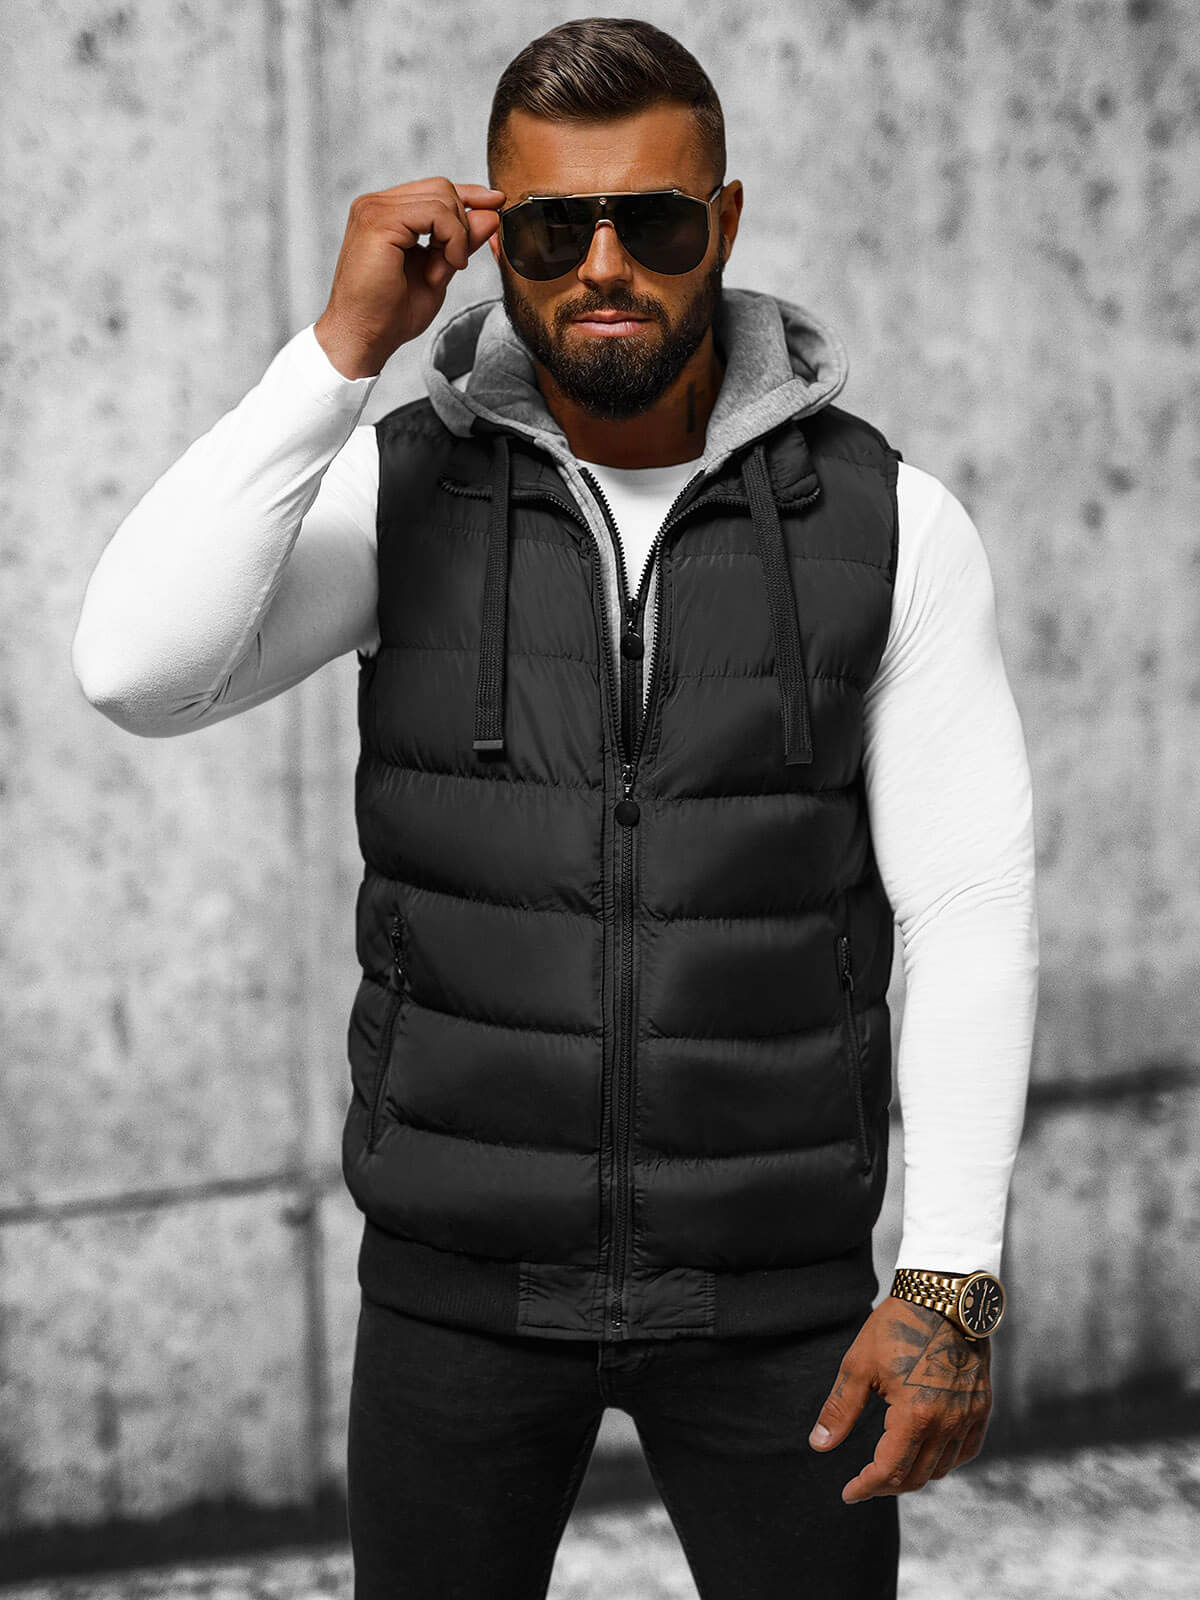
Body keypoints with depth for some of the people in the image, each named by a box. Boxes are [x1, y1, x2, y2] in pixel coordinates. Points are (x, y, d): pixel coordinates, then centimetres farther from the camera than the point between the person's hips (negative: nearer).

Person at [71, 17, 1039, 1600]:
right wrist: (344, 345, -25)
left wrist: (952, 1284, -17)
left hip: (769, 1275, 0)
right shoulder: (401, 491, -7)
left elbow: (969, 915, -9)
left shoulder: (892, 523, -8)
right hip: (465, 1266, 1)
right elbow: (138, 671, -24)